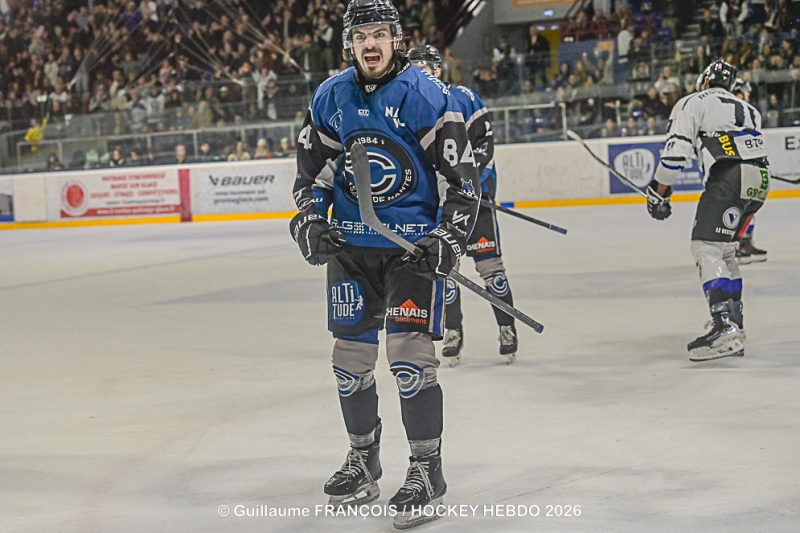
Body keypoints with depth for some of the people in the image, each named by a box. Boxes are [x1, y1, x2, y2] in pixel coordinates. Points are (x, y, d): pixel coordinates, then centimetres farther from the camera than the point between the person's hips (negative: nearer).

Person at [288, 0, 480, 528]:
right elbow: (313, 167, 14)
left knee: (410, 352, -13)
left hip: (414, 241, -5)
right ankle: (363, 461, 28)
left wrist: (450, 237, -18)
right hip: (350, 244, 5)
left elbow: (462, 174, -10)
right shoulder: (330, 98, 3)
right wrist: (310, 219, -1)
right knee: (351, 355, 9)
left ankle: (427, 471, -2)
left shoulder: (428, 96, -12)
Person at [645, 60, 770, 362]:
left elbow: (676, 151, -3)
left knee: (706, 247, -12)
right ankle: (734, 319, 23)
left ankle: (726, 328, -28)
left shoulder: (692, 103, 8)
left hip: (729, 178, -8)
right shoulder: (748, 110, 30)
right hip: (760, 180, 8)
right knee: (722, 249, 21)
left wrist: (658, 192, 5)